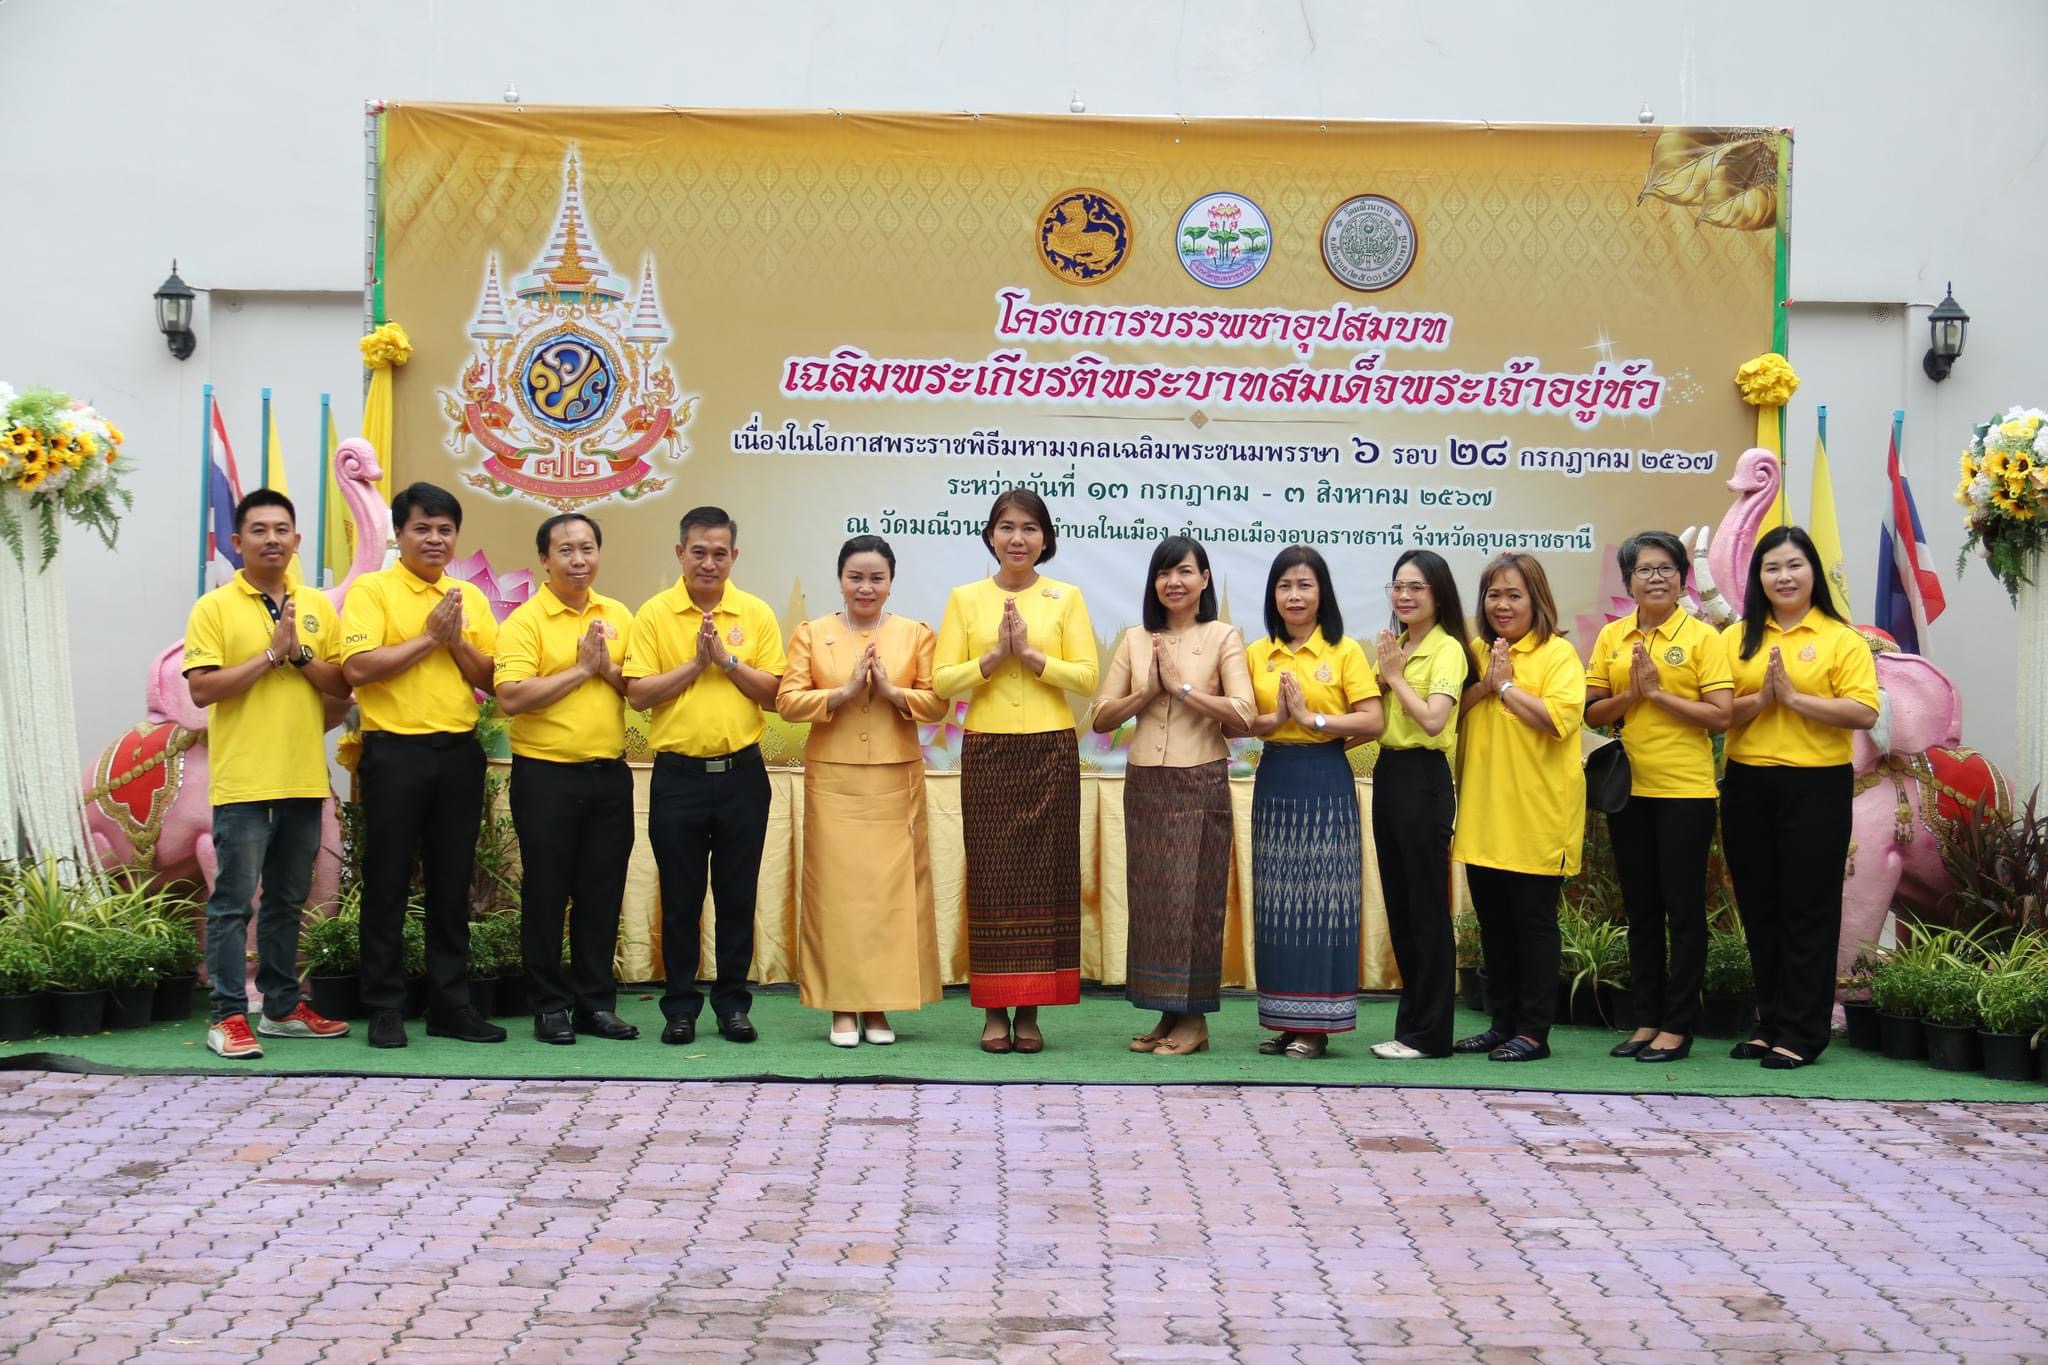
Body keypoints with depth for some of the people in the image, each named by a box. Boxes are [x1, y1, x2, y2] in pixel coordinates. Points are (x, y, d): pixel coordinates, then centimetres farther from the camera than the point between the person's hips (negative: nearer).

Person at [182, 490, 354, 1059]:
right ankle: (229, 1016, 1)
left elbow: (342, 686, 7)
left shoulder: (317, 608, 11)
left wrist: (300, 654, -10)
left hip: (305, 779, 5)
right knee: (233, 901, -3)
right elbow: (201, 689, -12)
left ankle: (283, 1007, 21)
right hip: (243, 781, -5)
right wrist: (270, 655, -16)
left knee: (288, 900, 12)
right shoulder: (215, 607, -2)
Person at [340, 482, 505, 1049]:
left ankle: (450, 1004, 16)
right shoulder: (371, 590, -2)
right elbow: (357, 667, -16)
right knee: (388, 884, 2)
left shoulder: (471, 597, 12)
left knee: (453, 884, 9)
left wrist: (457, 641, -8)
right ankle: (384, 1007, 10)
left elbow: (491, 679, 8)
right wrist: (430, 637, -13)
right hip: (395, 751, -4)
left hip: (459, 752, 4)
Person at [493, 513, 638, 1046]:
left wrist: (608, 667, -10)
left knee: (602, 894, 9)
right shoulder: (525, 620, -6)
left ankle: (596, 1002, 19)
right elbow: (511, 697, -18)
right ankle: (551, 1006, 13)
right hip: (547, 775, -4)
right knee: (546, 894, 3)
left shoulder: (618, 616, 10)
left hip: (609, 774, 4)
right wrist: (581, 668, -14)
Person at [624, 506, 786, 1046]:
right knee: (680, 899, 5)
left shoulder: (757, 614, 3)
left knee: (737, 897, 7)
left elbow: (775, 694, 0)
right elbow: (637, 694, -6)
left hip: (742, 773, 1)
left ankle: (732, 1003, 17)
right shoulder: (655, 613, 0)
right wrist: (696, 663, -13)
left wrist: (728, 659, -12)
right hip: (678, 774, -1)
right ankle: (680, 1006, 15)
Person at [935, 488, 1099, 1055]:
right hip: (987, 752, 0)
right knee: (992, 875, 0)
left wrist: (1030, 653, -13)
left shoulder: (1066, 598, 6)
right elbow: (942, 680, 0)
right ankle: (994, 1009, 7)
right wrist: (994, 656, -13)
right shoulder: (965, 599, 7)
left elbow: (1087, 678, -2)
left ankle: (1031, 1010, 8)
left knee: (1044, 874, 1)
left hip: (1051, 751, 0)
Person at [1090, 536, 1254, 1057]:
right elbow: (1102, 717, 6)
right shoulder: (1135, 640, 10)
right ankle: (1167, 1014, 14)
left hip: (1200, 783, -4)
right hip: (1145, 783, 4)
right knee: (1149, 896, 5)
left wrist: (1181, 686, -12)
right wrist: (1148, 690, -8)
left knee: (1193, 896, -2)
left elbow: (1243, 714, -12)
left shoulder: (1222, 637, 0)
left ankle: (1193, 1019, 6)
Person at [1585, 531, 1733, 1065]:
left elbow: (1722, 715, -12)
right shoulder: (1611, 637, 8)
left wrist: (1657, 692, -16)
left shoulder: (1702, 636, -5)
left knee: (1683, 909, 1)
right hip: (1627, 786, 5)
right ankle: (1647, 1018, 20)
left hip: (1685, 790, -5)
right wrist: (1631, 694, -11)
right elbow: (1592, 712, 6)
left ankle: (1678, 1026, 8)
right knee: (1640, 909, 11)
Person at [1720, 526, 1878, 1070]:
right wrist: (1760, 698, -15)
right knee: (1759, 910, 11)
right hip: (1747, 784, 4)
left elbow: (1865, 713, -13)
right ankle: (1770, 1022, 22)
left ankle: (1801, 1033, 8)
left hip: (1816, 785, -4)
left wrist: (1793, 696, -17)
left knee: (1807, 911, 1)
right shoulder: (1736, 638, 9)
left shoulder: (1842, 638, -2)